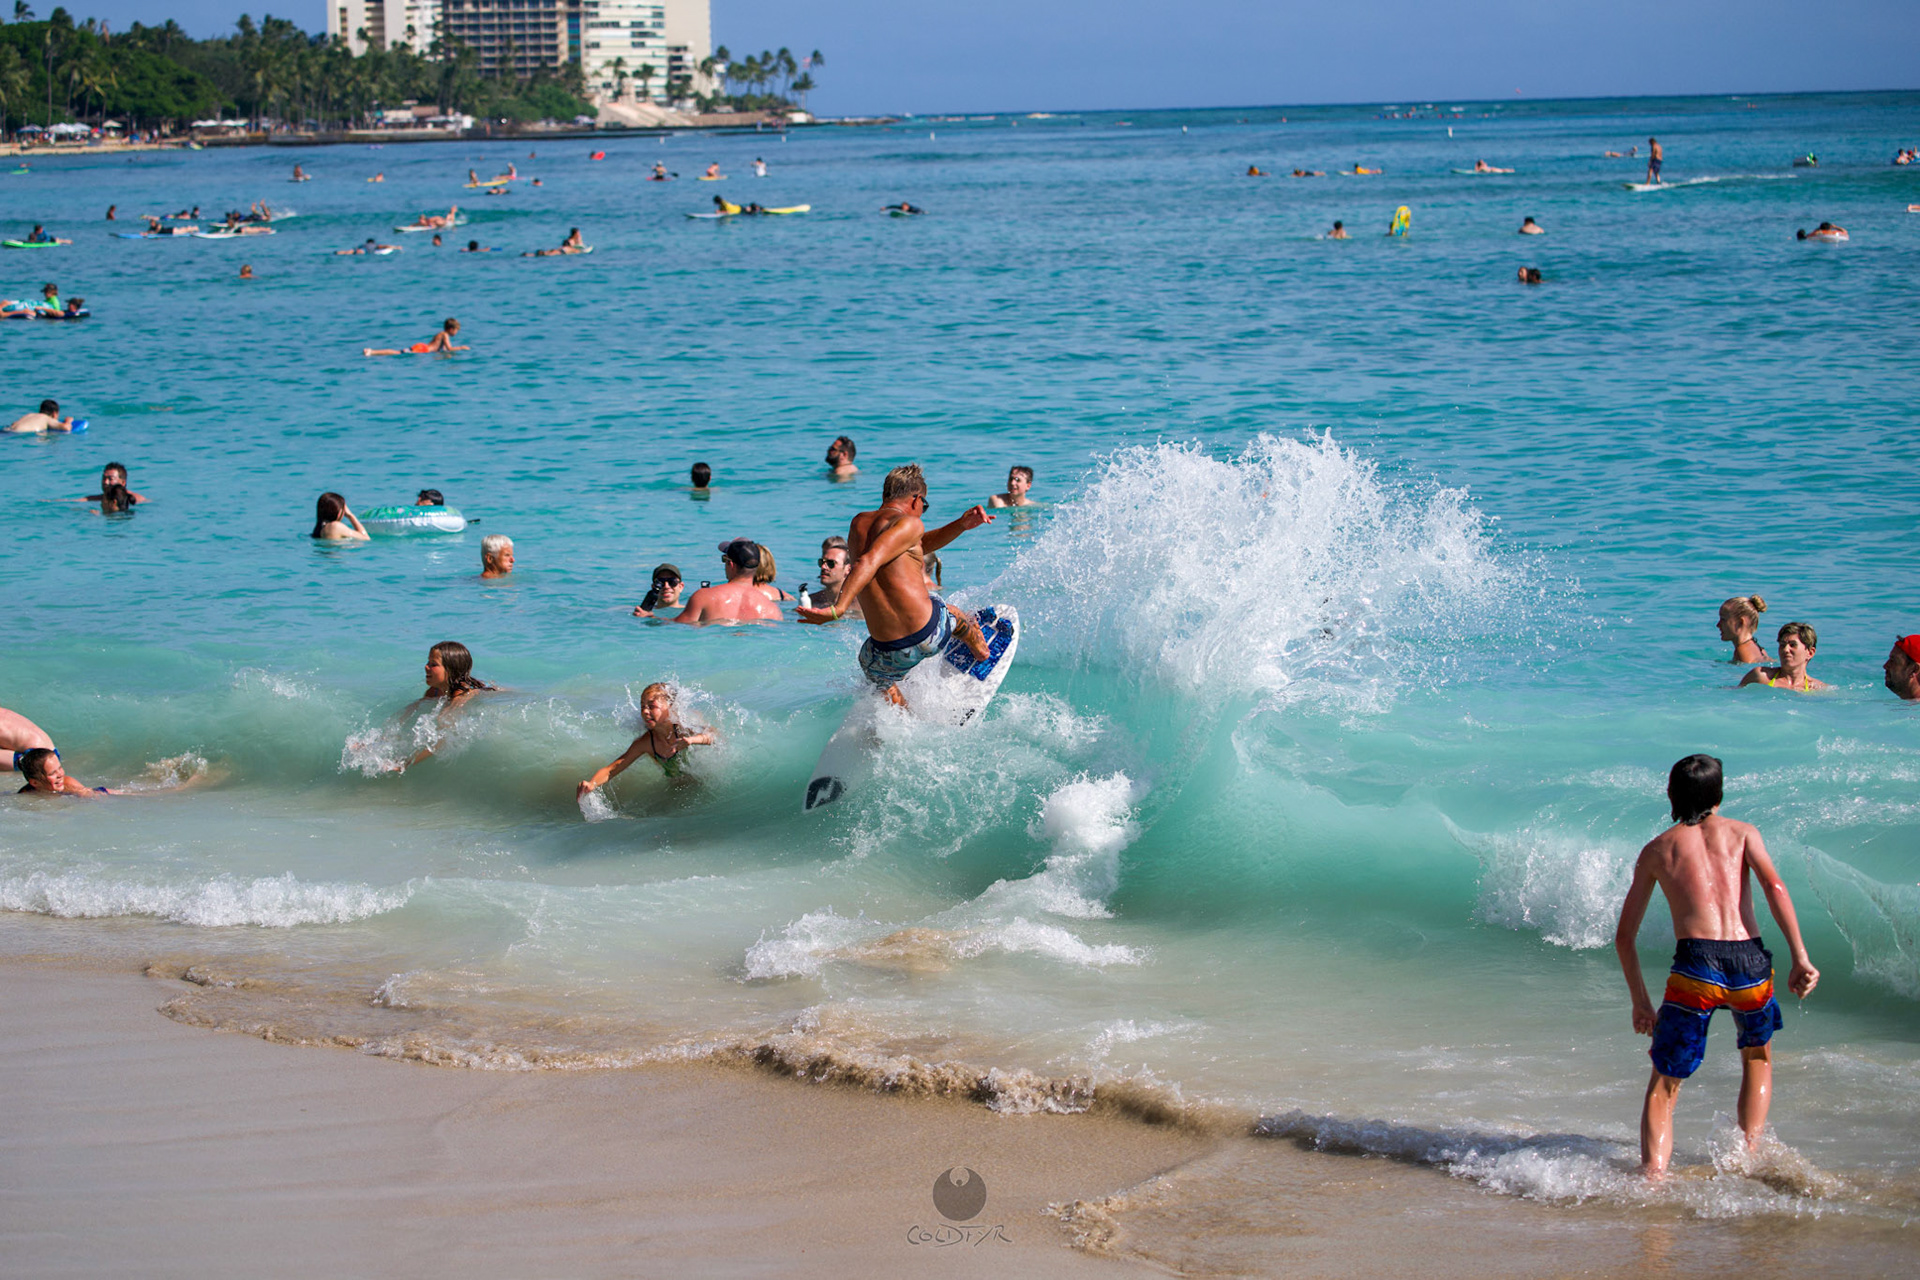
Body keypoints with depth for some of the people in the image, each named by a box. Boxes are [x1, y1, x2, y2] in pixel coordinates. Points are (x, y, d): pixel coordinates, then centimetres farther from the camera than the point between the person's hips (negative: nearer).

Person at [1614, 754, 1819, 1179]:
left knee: (1663, 1088, 2)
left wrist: (1640, 1000, 25)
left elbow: (1624, 936, 17)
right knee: (1758, 1058, 31)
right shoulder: (1741, 833, 16)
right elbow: (1773, 885, -3)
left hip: (1695, 966, -1)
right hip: (1750, 962, 1)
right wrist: (1800, 957, -6)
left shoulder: (1656, 849, 18)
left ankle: (1652, 1179, -19)